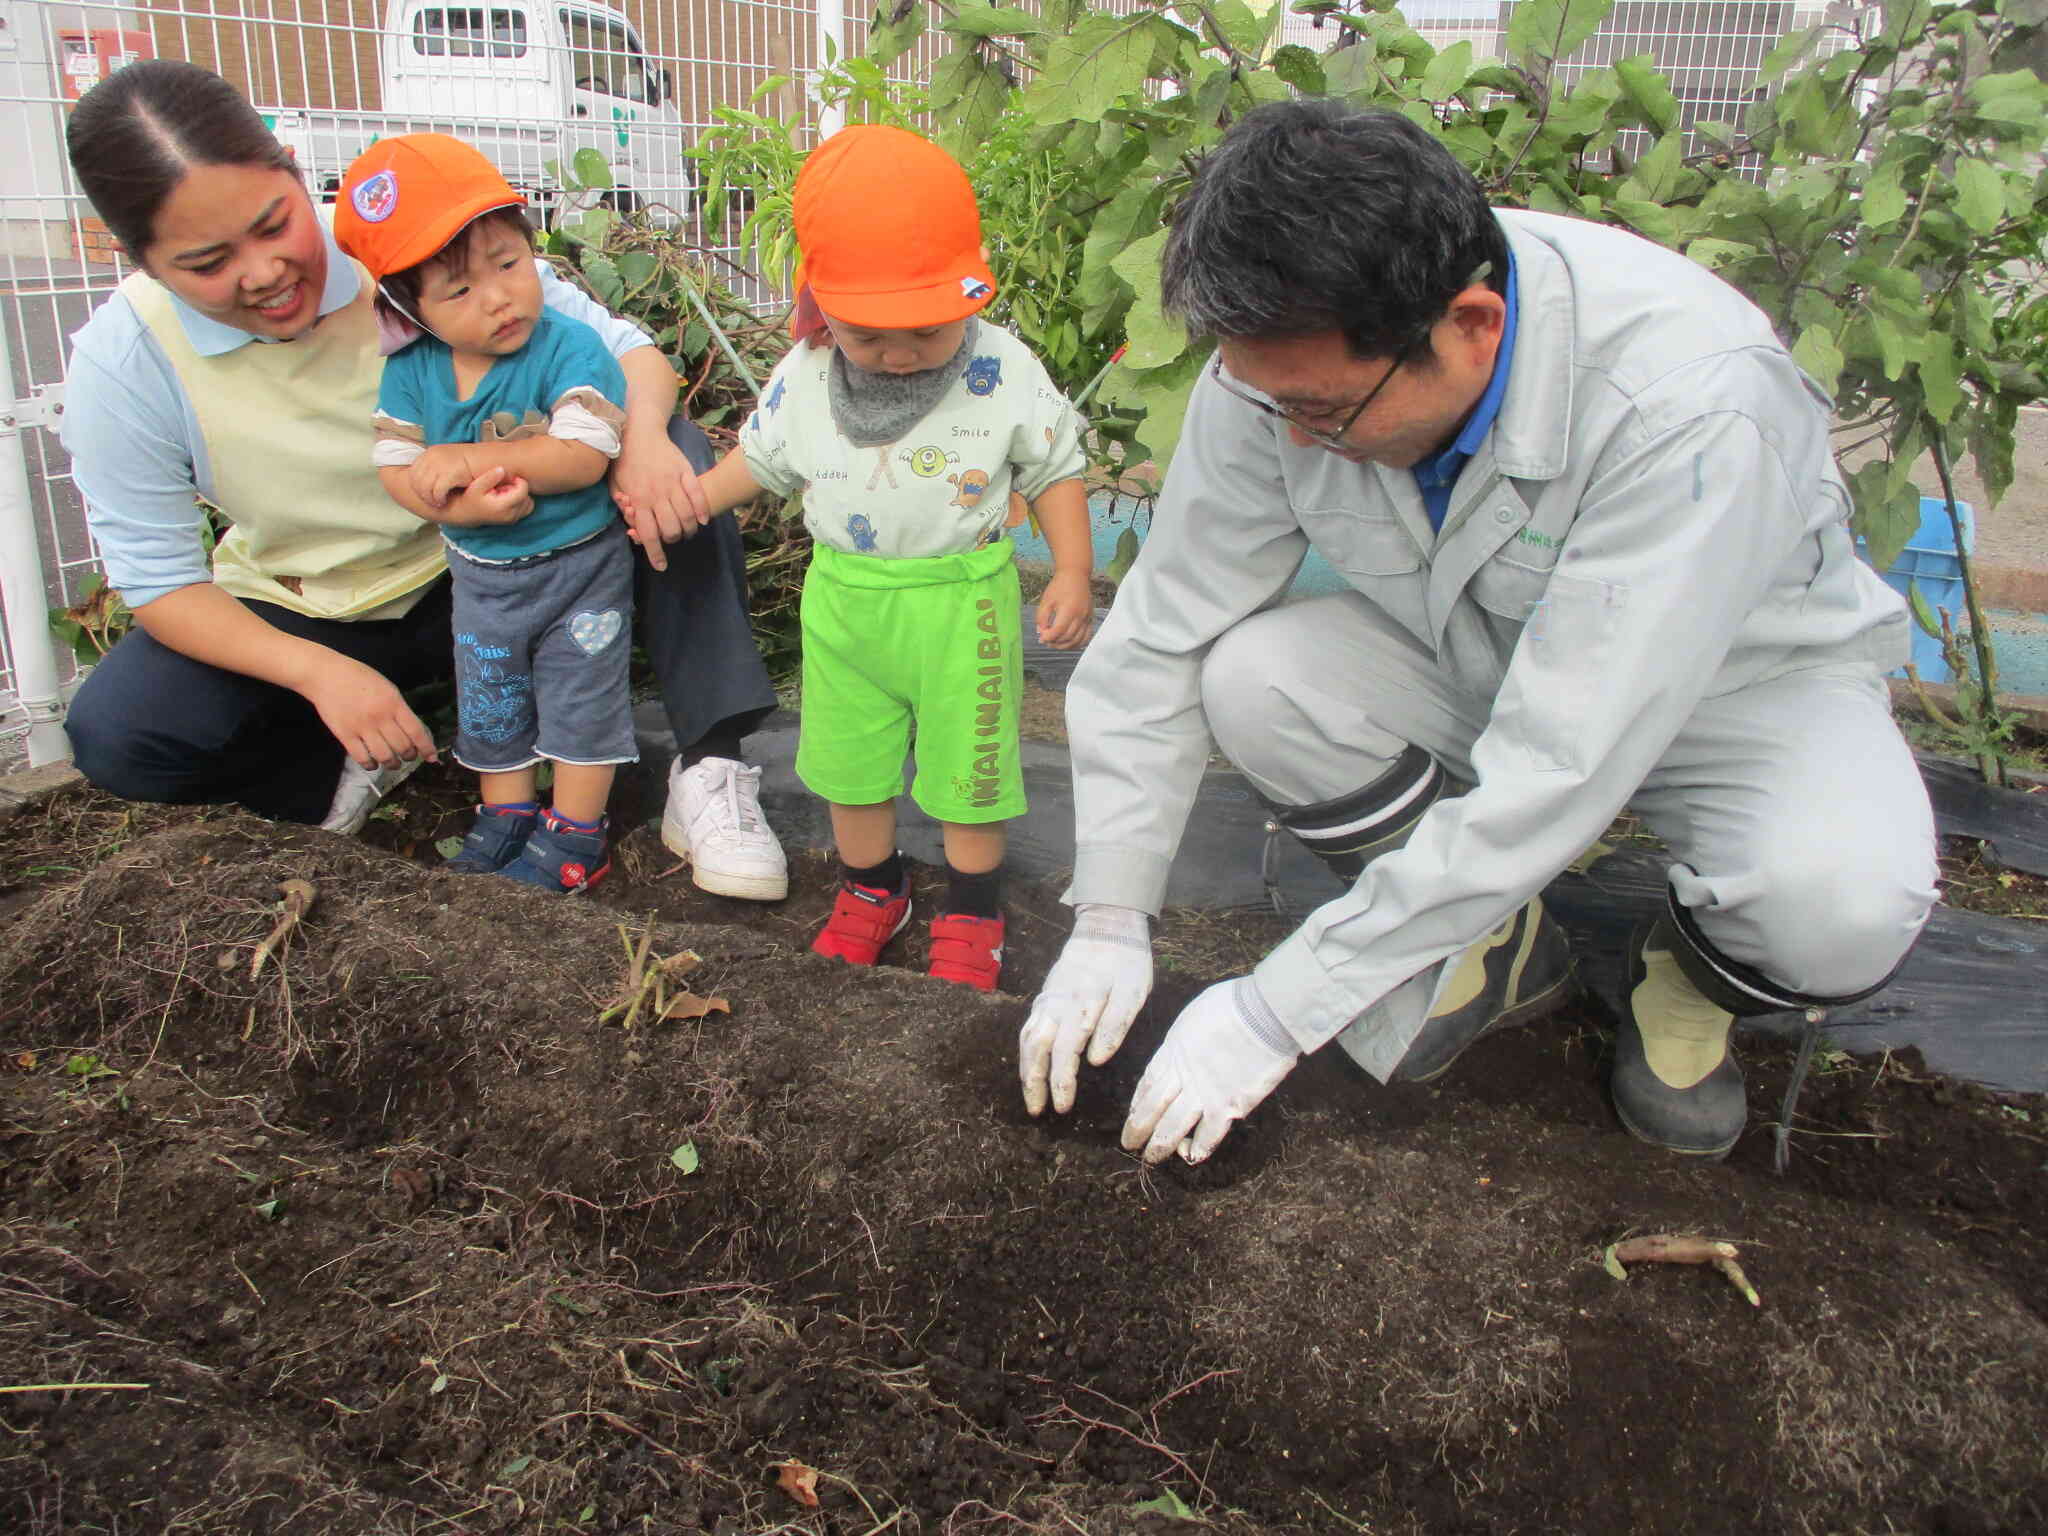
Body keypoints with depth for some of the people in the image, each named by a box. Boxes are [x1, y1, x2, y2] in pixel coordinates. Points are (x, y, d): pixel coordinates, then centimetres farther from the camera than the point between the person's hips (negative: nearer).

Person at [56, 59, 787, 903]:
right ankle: (359, 758, 3)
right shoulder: (121, 360, -18)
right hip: (306, 617, 1)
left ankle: (708, 766, -26)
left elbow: (622, 345, -15)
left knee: (676, 450, -23)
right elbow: (159, 578, -12)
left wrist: (644, 439, -39)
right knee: (112, 734, -24)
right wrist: (319, 675, -27)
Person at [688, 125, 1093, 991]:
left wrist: (1072, 572, -12)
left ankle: (972, 913, 30)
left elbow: (1055, 470, -4)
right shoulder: (804, 377, -4)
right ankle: (870, 891, 39)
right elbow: (762, 458, 11)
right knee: (848, 759, 16)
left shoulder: (1004, 374, -13)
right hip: (844, 596, 4)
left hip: (961, 602, -3)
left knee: (967, 764, 9)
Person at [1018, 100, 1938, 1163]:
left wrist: (1276, 1011, -36)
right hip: (1471, 666, 4)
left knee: (1842, 904, -34)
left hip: (1737, 678, -3)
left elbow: (1552, 777, -39)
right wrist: (1109, 923, -18)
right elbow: (1158, 643, -16)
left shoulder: (1690, 405, -38)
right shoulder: (1289, 362, -23)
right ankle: (1502, 949, 3)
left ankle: (1692, 978, 6)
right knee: (1252, 678, -24)